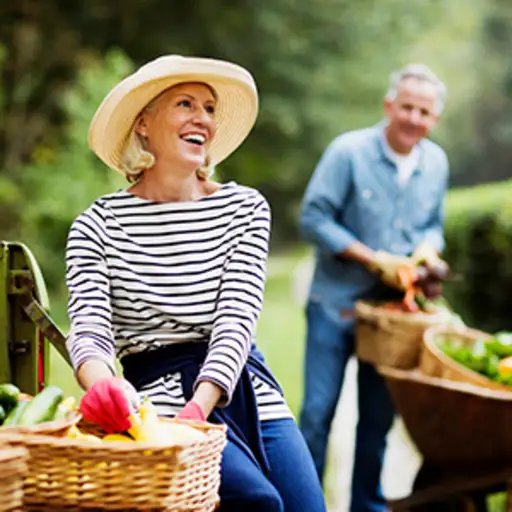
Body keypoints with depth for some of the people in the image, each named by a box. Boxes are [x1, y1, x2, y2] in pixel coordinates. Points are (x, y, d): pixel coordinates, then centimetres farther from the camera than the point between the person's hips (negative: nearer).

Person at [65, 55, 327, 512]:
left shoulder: (246, 208, 8)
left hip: (249, 391, 3)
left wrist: (199, 405, -22)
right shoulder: (98, 227, 3)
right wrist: (101, 381, -35)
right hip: (161, 396, -3)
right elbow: (89, 327, -9)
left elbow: (237, 318, -4)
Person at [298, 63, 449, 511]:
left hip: (392, 308, 4)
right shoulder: (348, 152, -11)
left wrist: (427, 249, -6)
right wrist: (375, 260, -17)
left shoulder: (436, 163, 6)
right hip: (337, 303, -4)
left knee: (379, 419, 11)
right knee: (318, 411, -5)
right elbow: (314, 218, -13)